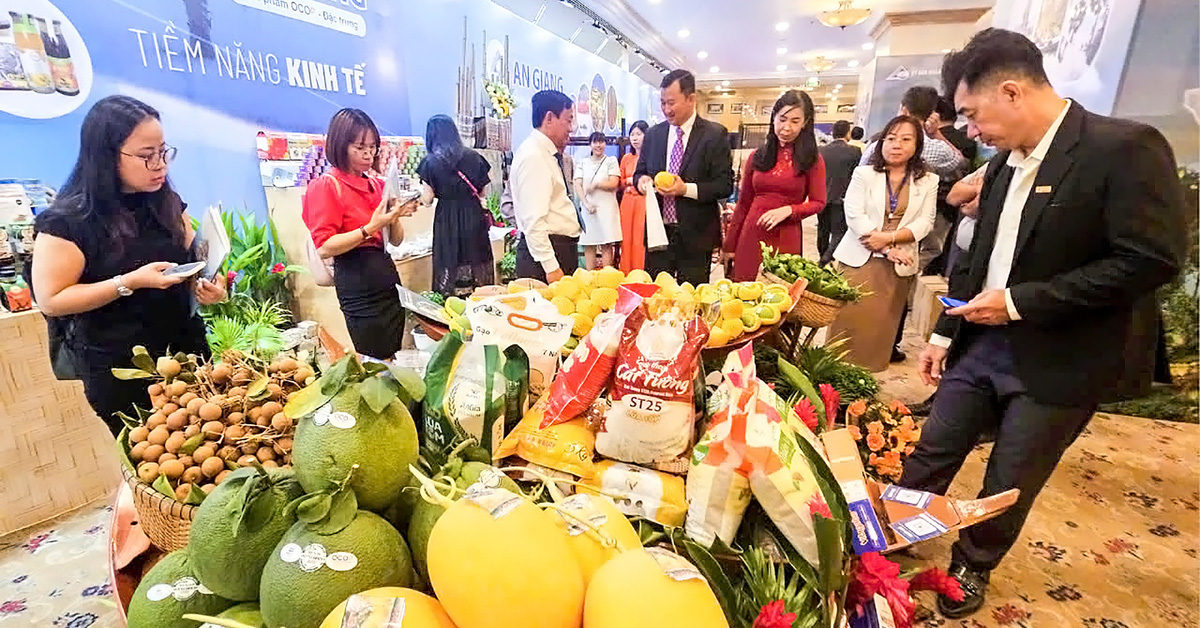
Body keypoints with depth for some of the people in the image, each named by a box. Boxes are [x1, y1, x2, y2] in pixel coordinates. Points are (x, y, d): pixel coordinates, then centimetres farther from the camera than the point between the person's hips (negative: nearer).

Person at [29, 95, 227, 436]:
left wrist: (205, 282, -12)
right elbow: (51, 300, -13)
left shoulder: (166, 202, 2)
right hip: (117, 370, -4)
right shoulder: (66, 221, -14)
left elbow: (191, 257, 11)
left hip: (185, 350, 5)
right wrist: (130, 283, -25)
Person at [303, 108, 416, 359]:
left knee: (396, 357, 10)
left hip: (388, 277, 6)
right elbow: (324, 248, -15)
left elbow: (396, 240, 13)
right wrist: (371, 228, -22)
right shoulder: (326, 186, -6)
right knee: (376, 362, -1)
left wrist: (395, 217, -6)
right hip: (358, 288, -6)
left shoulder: (377, 184, 11)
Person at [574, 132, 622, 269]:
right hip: (588, 208, 2)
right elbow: (577, 186, 2)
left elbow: (613, 183, -3)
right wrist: (586, 204, -11)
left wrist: (594, 185, -3)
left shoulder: (611, 160, 8)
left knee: (606, 245, -5)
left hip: (606, 208, -2)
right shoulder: (583, 163, 12)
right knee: (588, 245, 1)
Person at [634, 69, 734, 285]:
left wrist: (687, 189, -19)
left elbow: (725, 185, -5)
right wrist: (642, 179, -6)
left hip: (695, 235, -3)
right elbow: (640, 171, 18)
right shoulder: (653, 134, 10)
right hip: (658, 231, 4)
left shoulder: (715, 134, -3)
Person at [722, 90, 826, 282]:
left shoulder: (812, 159, 2)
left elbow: (818, 202, 2)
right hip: (751, 235, 2)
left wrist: (788, 210, -17)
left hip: (786, 238, -2)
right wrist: (729, 245, 9)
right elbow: (743, 203, 10)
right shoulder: (757, 157, 7)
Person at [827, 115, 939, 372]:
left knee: (880, 324, 5)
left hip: (899, 265, 2)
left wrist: (889, 238, -18)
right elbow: (854, 216, -8)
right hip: (859, 259, -1)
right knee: (850, 320, -2)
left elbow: (925, 222, -1)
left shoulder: (928, 181, 8)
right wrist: (887, 250, -13)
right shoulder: (863, 173, 3)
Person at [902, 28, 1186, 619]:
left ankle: (972, 567, 35)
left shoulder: (1126, 147, -14)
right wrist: (945, 331, 11)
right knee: (929, 456, 13)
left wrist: (1019, 302, -20)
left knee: (1008, 489, 11)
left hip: (1057, 363, -5)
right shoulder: (1004, 164, 7)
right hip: (982, 345, 6)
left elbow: (1154, 257, -19)